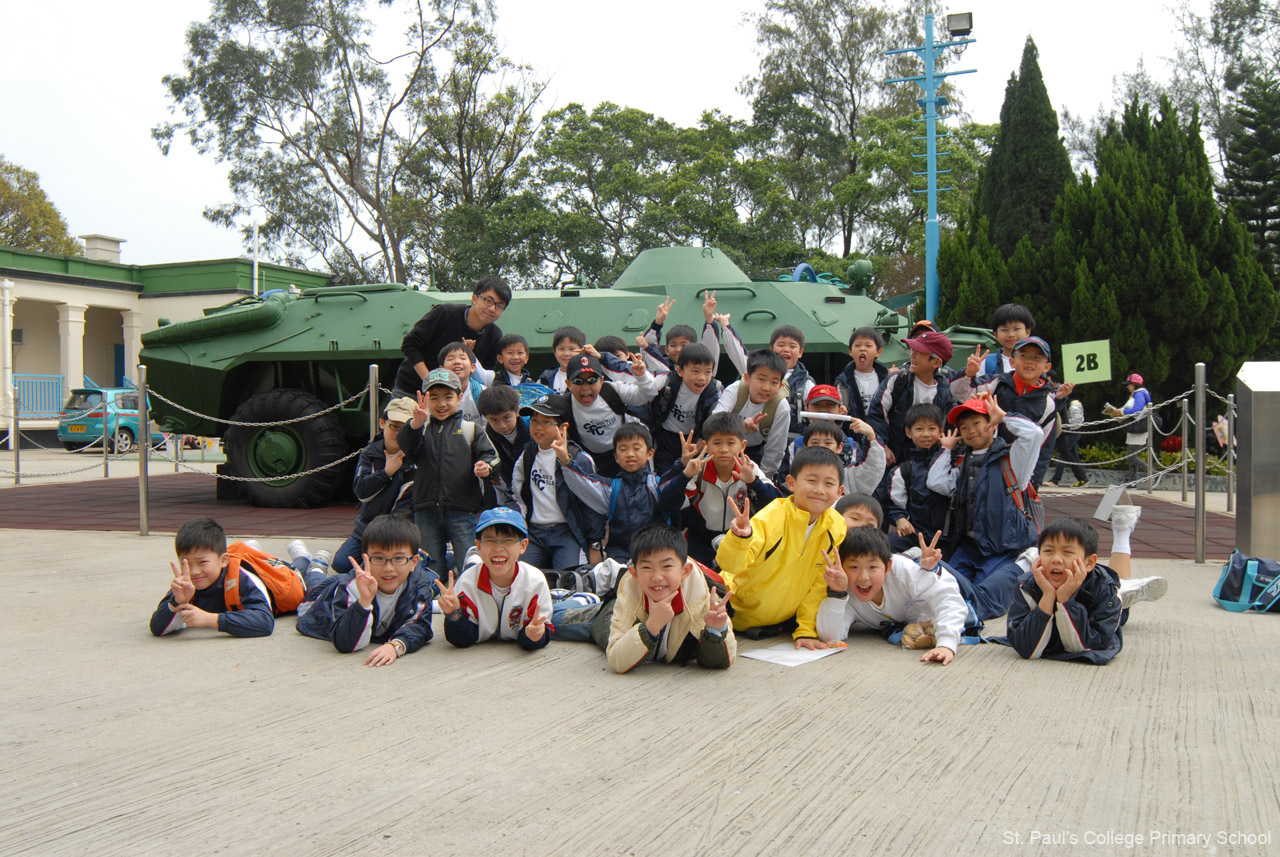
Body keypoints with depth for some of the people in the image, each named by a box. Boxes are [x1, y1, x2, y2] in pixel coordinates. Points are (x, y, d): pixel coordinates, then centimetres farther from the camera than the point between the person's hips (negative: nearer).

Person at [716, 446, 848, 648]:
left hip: (785, 614, 5)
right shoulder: (772, 517, -24)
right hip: (741, 608, -5)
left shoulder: (836, 527, -11)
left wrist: (806, 631, -5)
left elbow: (821, 583, -2)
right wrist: (740, 538, -53)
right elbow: (730, 564, -33)